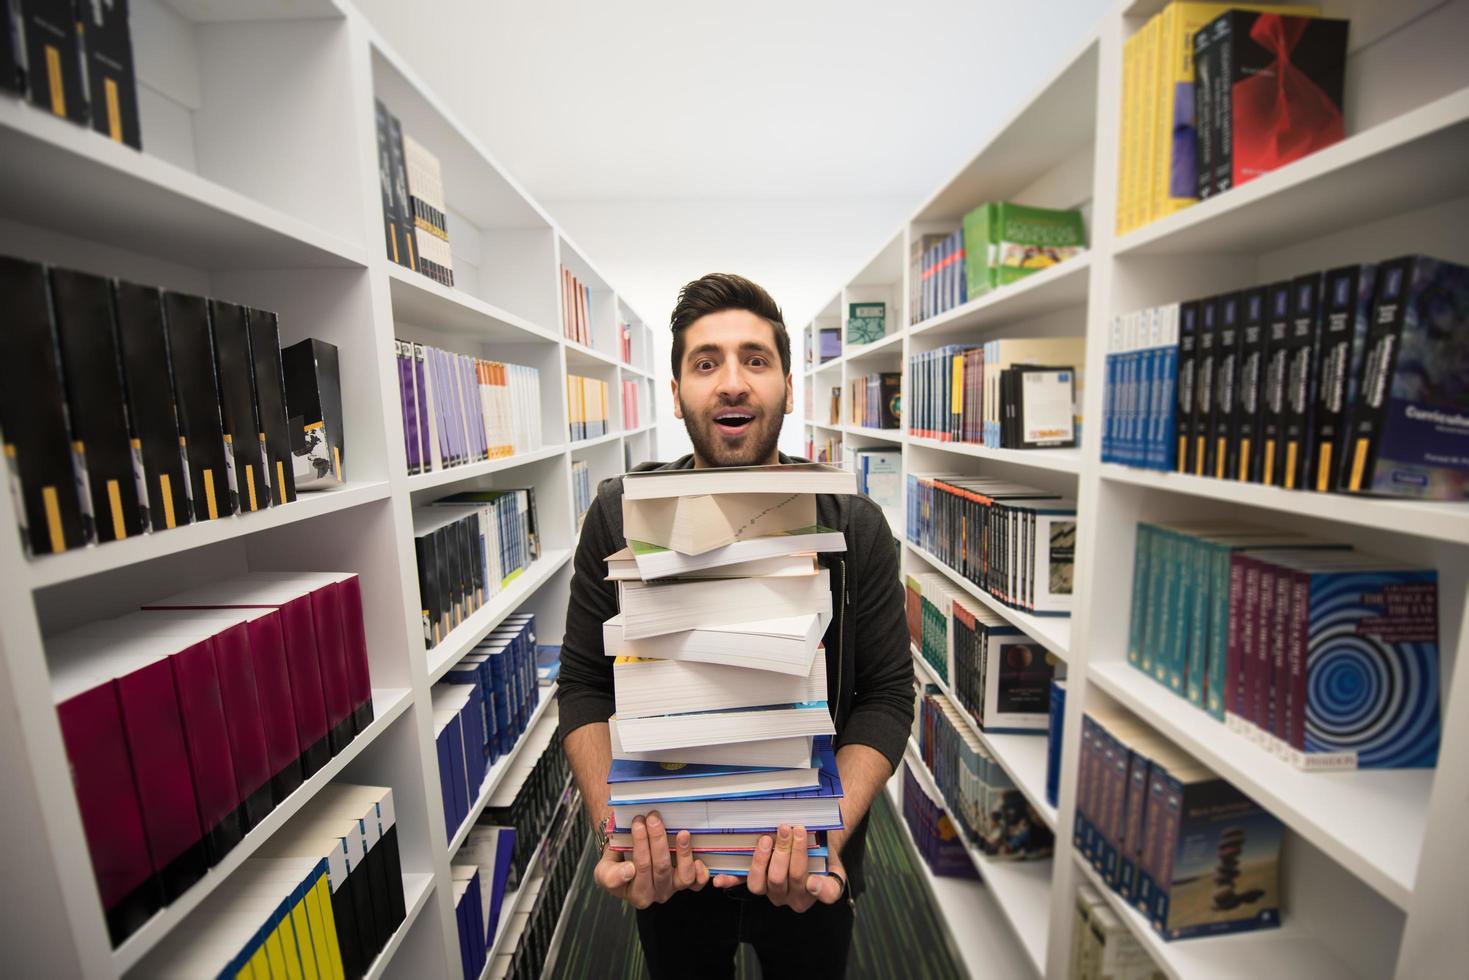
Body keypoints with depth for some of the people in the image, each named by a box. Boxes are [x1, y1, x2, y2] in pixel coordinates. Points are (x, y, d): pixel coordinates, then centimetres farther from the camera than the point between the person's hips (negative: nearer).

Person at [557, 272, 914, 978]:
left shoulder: (854, 526, -13)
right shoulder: (619, 517, -12)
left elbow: (886, 694, -10)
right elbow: (584, 685, -8)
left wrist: (828, 833, -23)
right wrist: (614, 832, -20)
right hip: (666, 863, 1)